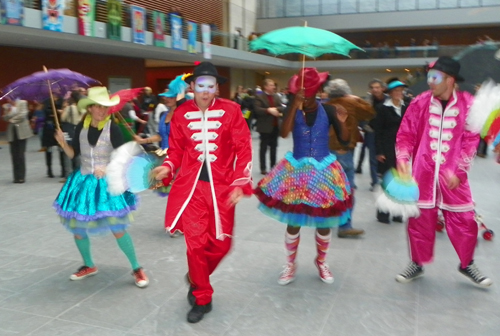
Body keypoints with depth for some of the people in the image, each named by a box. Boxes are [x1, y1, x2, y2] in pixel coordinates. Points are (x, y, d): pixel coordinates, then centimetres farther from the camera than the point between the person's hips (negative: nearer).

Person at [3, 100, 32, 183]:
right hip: (12, 133, 3)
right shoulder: (7, 106, 11)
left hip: (21, 131, -3)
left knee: (20, 155, -5)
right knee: (14, 155, 1)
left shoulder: (22, 103, 3)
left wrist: (13, 119, -1)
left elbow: (23, 114, -7)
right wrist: (8, 110, -13)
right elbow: (6, 118, 3)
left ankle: (21, 176, 1)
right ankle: (17, 177, 6)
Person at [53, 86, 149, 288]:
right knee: (76, 227, 11)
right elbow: (73, 154, 5)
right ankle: (89, 266, 34)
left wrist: (107, 169, -27)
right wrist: (63, 143, -13)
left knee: (117, 228, -9)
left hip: (107, 182, -5)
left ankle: (136, 268, 8)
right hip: (83, 181, 5)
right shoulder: (81, 127, 1)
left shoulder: (112, 128, -12)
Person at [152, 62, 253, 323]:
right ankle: (202, 298, 22)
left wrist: (240, 183, -10)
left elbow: (243, 149, -3)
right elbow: (176, 149, 10)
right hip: (190, 185, 0)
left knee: (221, 243, 5)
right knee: (195, 242, 1)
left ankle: (196, 279, 37)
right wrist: (167, 167, -11)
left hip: (222, 186, 0)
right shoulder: (181, 114, 2)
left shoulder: (231, 110, -3)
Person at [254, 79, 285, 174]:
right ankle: (263, 168, 7)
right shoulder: (259, 97, -6)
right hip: (265, 126, -6)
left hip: (275, 126, 6)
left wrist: (276, 109, -16)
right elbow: (257, 109, -18)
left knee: (274, 147, 13)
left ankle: (273, 166, 23)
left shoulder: (276, 97, 12)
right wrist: (268, 110, -26)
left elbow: (282, 108, 3)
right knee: (263, 147, 1)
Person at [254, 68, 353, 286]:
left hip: (323, 171, 1)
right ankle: (290, 264, 27)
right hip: (296, 170, -1)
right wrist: (295, 105, -31)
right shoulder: (293, 110, -6)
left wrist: (342, 122, -21)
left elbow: (344, 139, -3)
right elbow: (284, 133, -25)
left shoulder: (328, 110, -4)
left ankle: (321, 262, 35)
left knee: (324, 222, 10)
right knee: (293, 222, 5)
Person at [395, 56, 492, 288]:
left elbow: (471, 140, -3)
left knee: (464, 220, 5)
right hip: (422, 173, 1)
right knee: (419, 219, 6)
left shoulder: (467, 104, -4)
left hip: (452, 175, 0)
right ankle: (417, 264, 25)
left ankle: (467, 265, 28)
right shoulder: (420, 103, -1)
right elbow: (406, 134, 2)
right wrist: (402, 159, -13)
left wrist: (458, 170, -10)